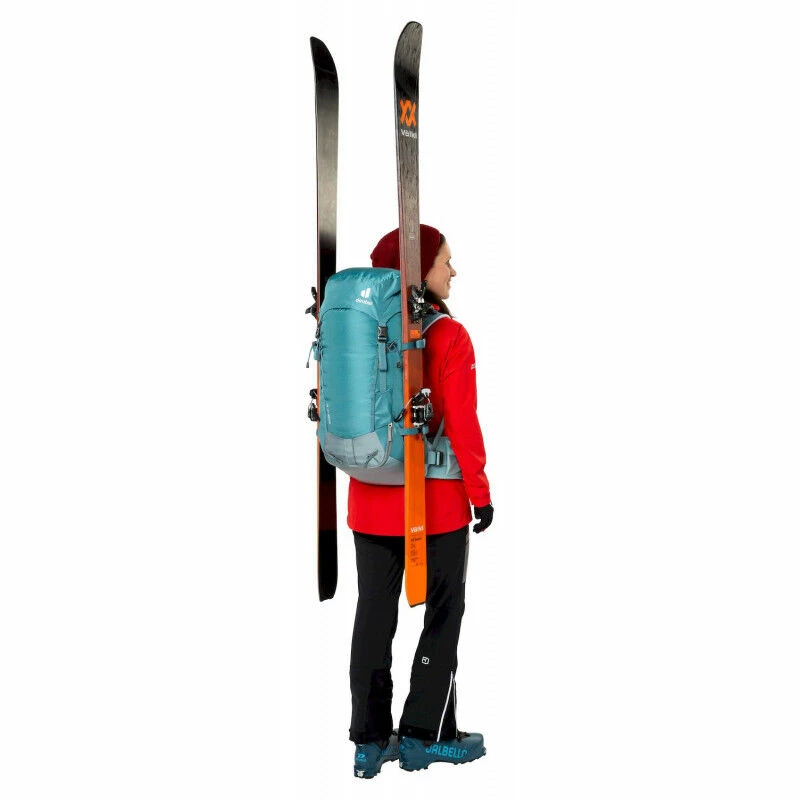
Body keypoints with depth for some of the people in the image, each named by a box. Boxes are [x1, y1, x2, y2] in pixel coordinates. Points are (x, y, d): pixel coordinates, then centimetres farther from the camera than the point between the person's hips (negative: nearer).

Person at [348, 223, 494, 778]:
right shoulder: (448, 336, -13)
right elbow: (462, 423, -15)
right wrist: (480, 492, -8)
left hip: (371, 499, 5)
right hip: (436, 502, -5)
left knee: (374, 613, 11)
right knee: (443, 615, 9)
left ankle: (370, 741, 14)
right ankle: (425, 736, 13)